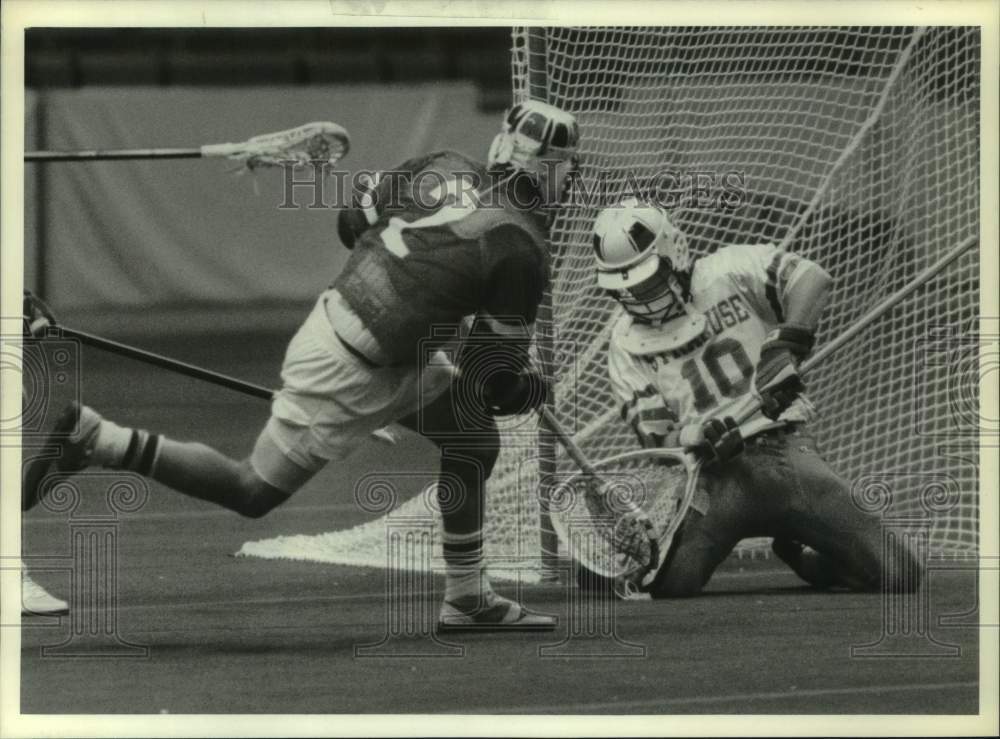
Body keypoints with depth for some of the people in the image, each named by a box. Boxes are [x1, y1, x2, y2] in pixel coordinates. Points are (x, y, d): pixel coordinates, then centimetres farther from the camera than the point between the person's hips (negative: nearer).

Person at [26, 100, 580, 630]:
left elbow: (352, 222, 12)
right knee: (252, 492, 7)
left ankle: (469, 599, 22)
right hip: (350, 377, -9)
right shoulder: (521, 252, -18)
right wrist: (530, 391, 10)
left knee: (473, 436, 15)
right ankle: (93, 437, 2)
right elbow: (498, 379, -12)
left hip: (333, 313, 9)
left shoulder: (440, 168, 1)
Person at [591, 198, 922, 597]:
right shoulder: (627, 343, 8)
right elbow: (657, 438, 3)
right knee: (665, 584, -24)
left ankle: (799, 555, 21)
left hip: (786, 448, -1)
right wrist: (695, 438, -20)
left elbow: (810, 279, -13)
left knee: (900, 576, -11)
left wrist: (783, 347, -26)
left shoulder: (728, 272, 1)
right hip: (717, 473, 1)